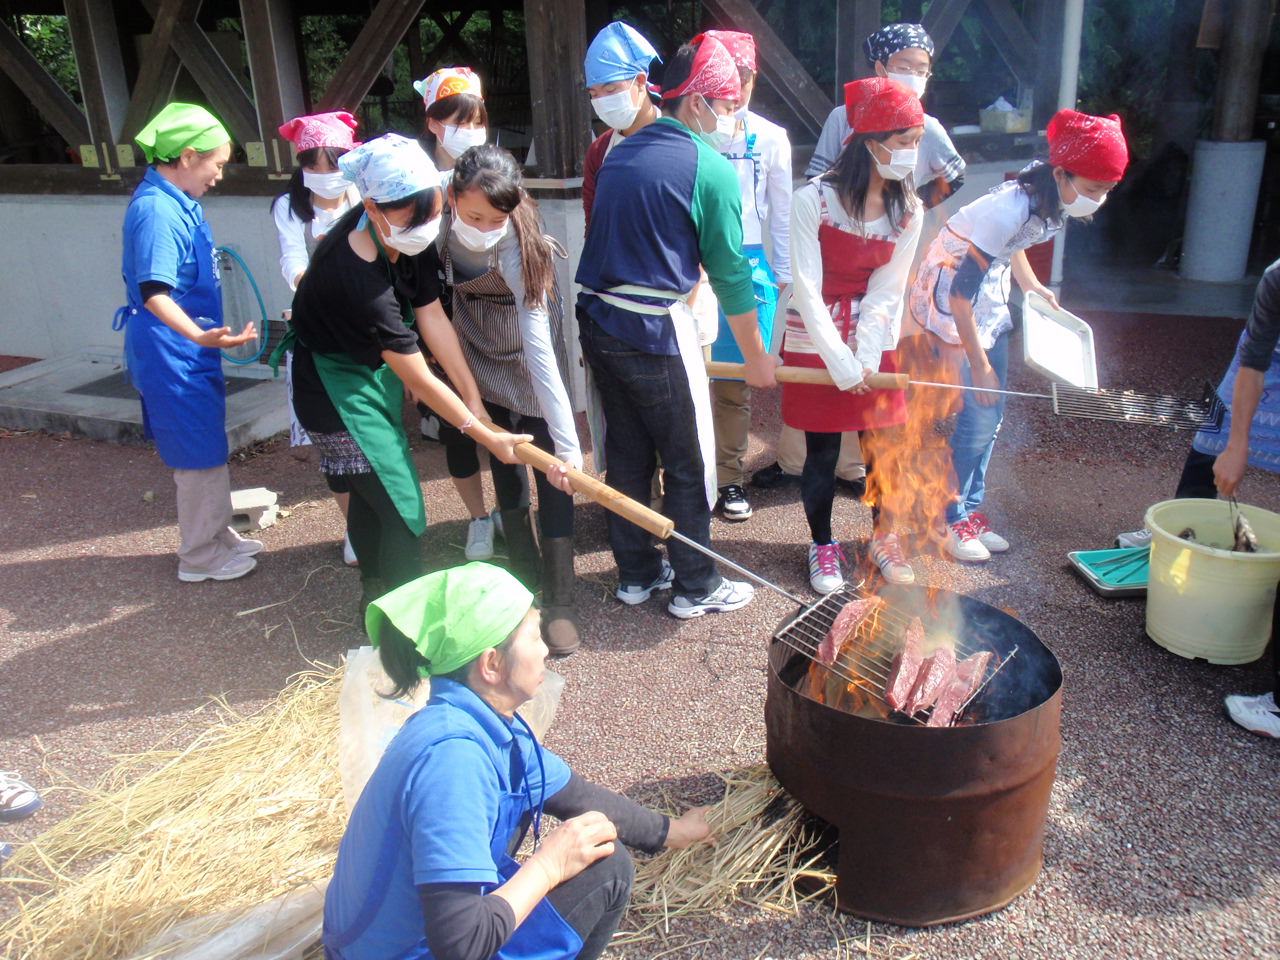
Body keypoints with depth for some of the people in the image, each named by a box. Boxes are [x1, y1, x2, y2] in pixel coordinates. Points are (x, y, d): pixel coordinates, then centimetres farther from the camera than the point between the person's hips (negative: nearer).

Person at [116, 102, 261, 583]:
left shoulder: (176, 202, 8)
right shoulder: (157, 211, -23)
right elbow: (154, 293, -33)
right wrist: (199, 335, -48)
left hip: (191, 351, 10)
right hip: (172, 355, -10)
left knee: (208, 448, 20)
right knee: (200, 454, 2)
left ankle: (218, 535, 35)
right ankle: (200, 556, 17)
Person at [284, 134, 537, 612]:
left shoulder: (409, 236, -14)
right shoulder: (356, 277, -36)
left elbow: (432, 316, -9)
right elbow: (420, 381, -30)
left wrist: (472, 393, -11)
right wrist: (486, 437, -23)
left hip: (376, 369, 8)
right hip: (338, 387, -8)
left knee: (371, 490, 20)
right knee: (402, 509, -7)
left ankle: (376, 599, 38)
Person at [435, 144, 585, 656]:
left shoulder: (518, 246, -34)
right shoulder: (440, 217, -22)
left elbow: (539, 349, -38)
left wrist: (567, 441, -41)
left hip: (526, 360, -4)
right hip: (481, 359, 4)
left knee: (550, 471, -7)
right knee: (503, 462, 12)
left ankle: (559, 601, 1)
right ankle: (524, 571, 28)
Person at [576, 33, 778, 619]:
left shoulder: (620, 154, 13)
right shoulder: (711, 170, -9)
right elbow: (730, 273, -6)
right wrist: (757, 358, 5)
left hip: (598, 324, 8)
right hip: (657, 333, -7)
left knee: (627, 454, 17)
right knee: (690, 464, 7)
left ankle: (636, 573, 29)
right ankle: (694, 587, 19)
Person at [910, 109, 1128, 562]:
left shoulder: (1050, 201, -6)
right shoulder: (1012, 210, -30)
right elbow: (961, 293, -27)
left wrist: (1032, 285, 10)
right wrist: (979, 364, -21)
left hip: (990, 295, 9)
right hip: (949, 294, -8)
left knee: (991, 411, 10)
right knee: (979, 414, -8)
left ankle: (970, 511, 23)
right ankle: (948, 519, 8)